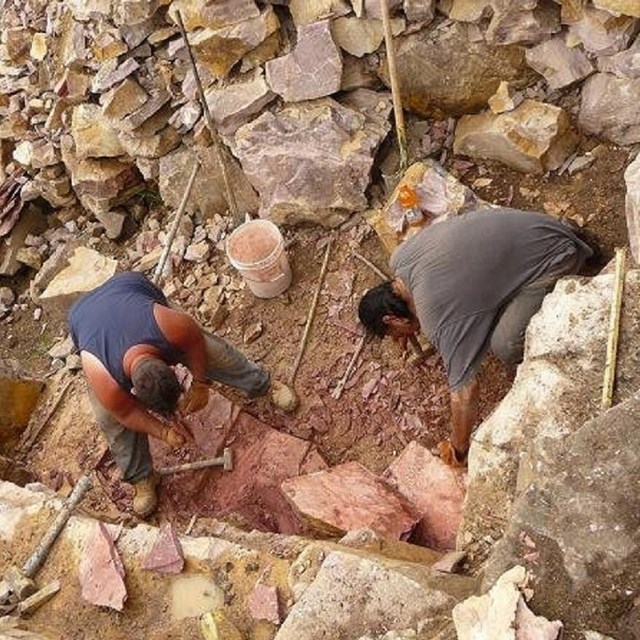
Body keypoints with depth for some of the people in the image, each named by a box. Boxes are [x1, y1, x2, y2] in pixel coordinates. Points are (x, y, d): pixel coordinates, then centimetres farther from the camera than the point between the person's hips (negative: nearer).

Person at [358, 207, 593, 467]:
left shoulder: (440, 318, -27)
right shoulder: (399, 256, -5)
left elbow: (464, 393, -22)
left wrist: (457, 450, -7)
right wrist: (408, 327, 34)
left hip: (555, 257, -8)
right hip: (531, 224, 9)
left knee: (504, 345, -18)